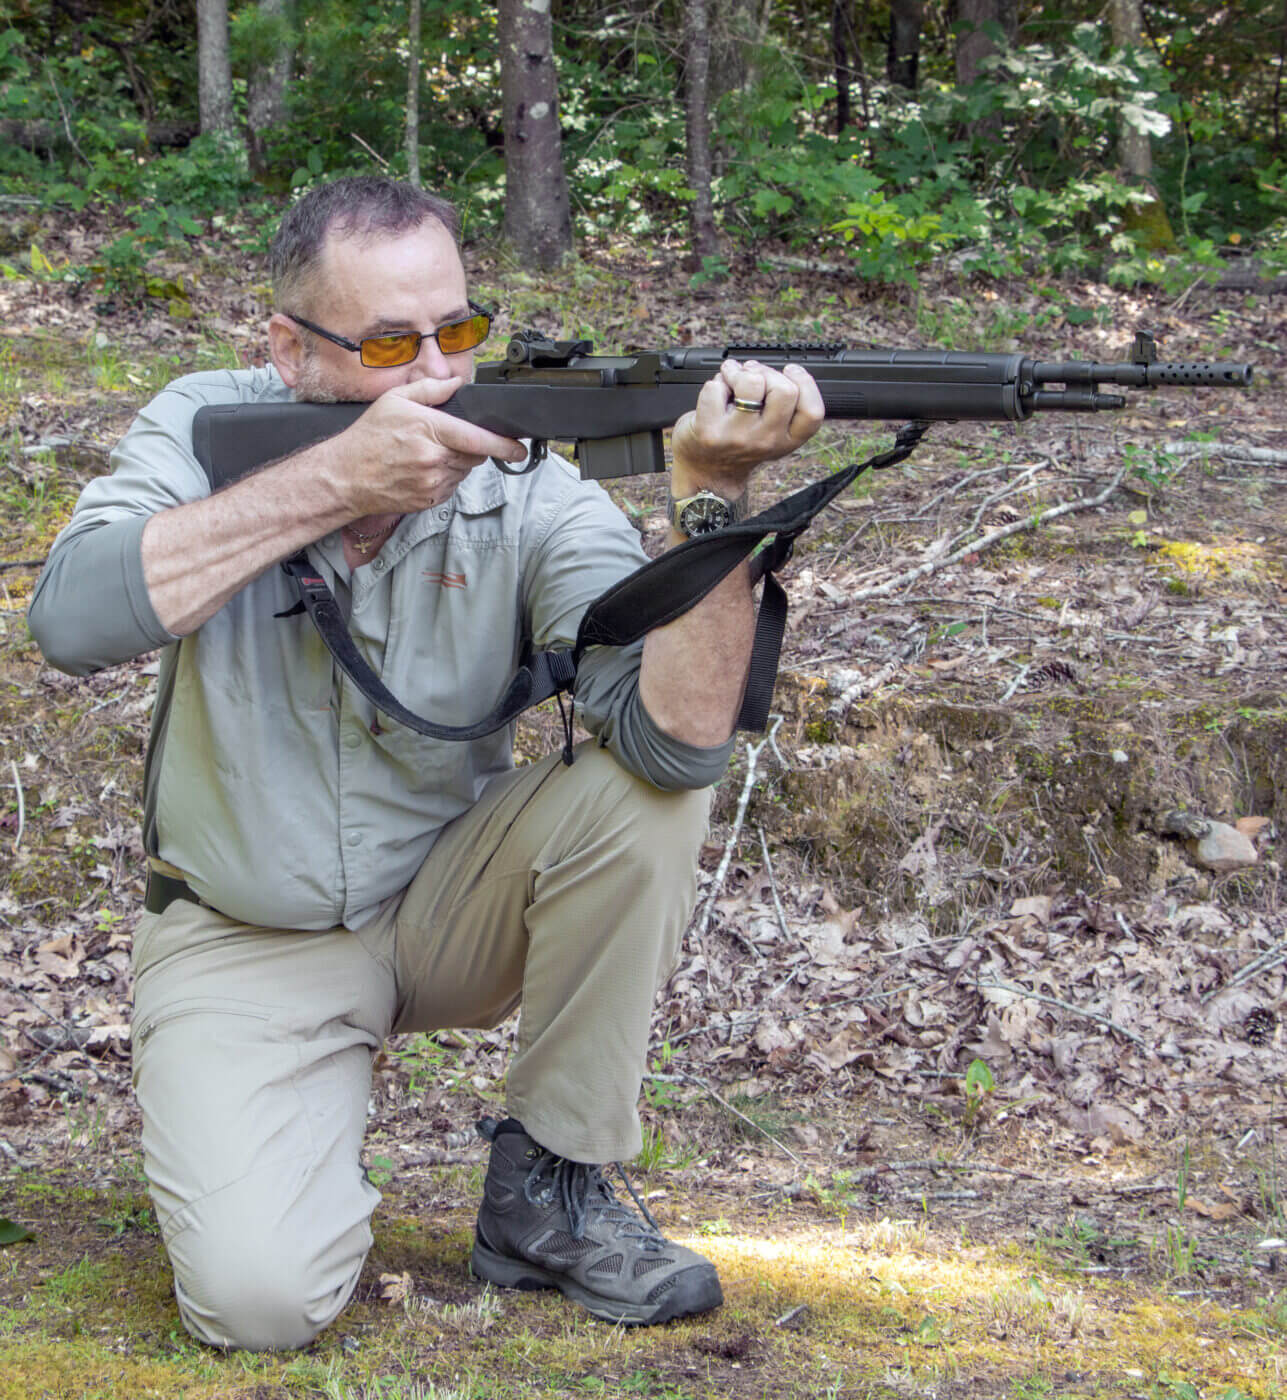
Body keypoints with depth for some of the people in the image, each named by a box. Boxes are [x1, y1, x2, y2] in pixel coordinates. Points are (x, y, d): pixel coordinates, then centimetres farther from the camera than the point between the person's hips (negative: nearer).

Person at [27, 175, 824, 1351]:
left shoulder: (532, 499, -16)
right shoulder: (210, 428, -13)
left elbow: (678, 735, -30)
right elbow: (72, 618, -32)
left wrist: (716, 492, -43)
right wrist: (335, 480, -35)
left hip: (451, 909, 2)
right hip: (247, 944, -1)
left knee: (642, 789, -28)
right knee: (262, 1297, -23)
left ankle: (545, 1188, -9)